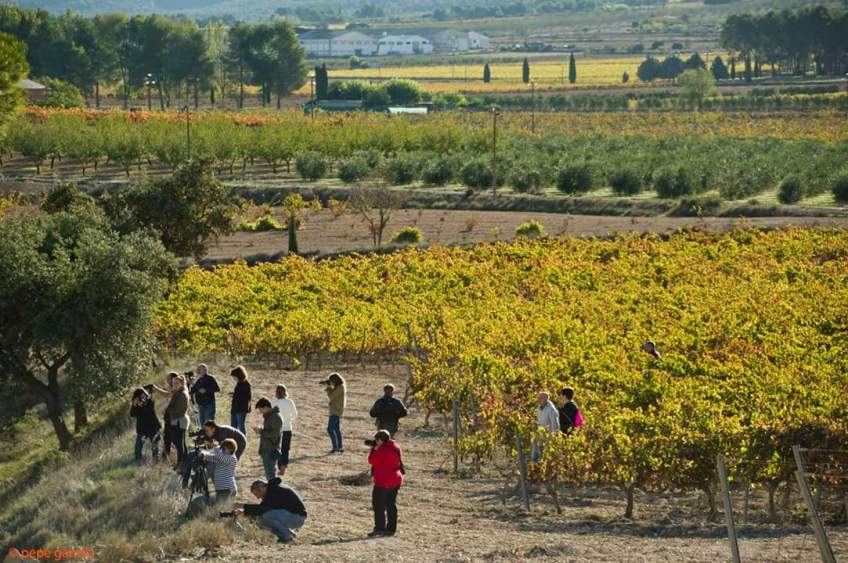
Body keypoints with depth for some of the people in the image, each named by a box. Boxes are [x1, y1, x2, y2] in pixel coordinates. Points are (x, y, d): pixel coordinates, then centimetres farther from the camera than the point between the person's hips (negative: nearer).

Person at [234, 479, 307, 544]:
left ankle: (286, 536, -9)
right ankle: (290, 533, 12)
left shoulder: (274, 491, -15)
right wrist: (244, 512, 13)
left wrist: (244, 506, -12)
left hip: (297, 517, -10)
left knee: (267, 516, -24)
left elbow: (262, 508, -21)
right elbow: (262, 509, 20)